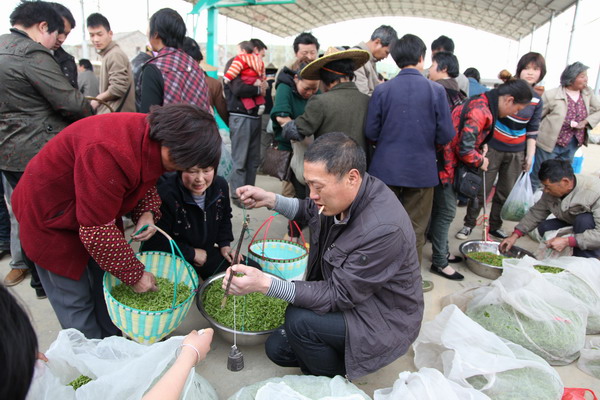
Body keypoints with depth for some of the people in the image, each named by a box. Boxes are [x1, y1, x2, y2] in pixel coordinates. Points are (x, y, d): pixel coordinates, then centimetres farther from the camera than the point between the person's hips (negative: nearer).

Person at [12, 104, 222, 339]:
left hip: (96, 213, 8)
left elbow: (146, 184, 4)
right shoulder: (110, 154, -40)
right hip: (50, 217, -7)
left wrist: (148, 213, -17)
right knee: (75, 301, 3)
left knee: (106, 288, 16)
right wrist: (135, 274, -21)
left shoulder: (154, 139, -15)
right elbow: (97, 231, -33)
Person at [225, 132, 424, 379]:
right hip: (349, 297, 7)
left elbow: (339, 295, -28)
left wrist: (265, 284, -34)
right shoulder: (343, 193, -13)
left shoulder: (384, 229, -36)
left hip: (385, 319, -7)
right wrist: (270, 200, -6)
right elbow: (311, 211, 11)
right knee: (277, 349, 5)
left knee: (299, 319, -25)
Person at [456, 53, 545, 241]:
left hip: (516, 154, 4)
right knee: (482, 189, -1)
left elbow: (532, 131, 8)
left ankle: (495, 226, 26)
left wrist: (530, 156, 6)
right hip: (493, 148, -3)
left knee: (505, 193, 10)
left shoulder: (537, 101, 4)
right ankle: (469, 223, 14)